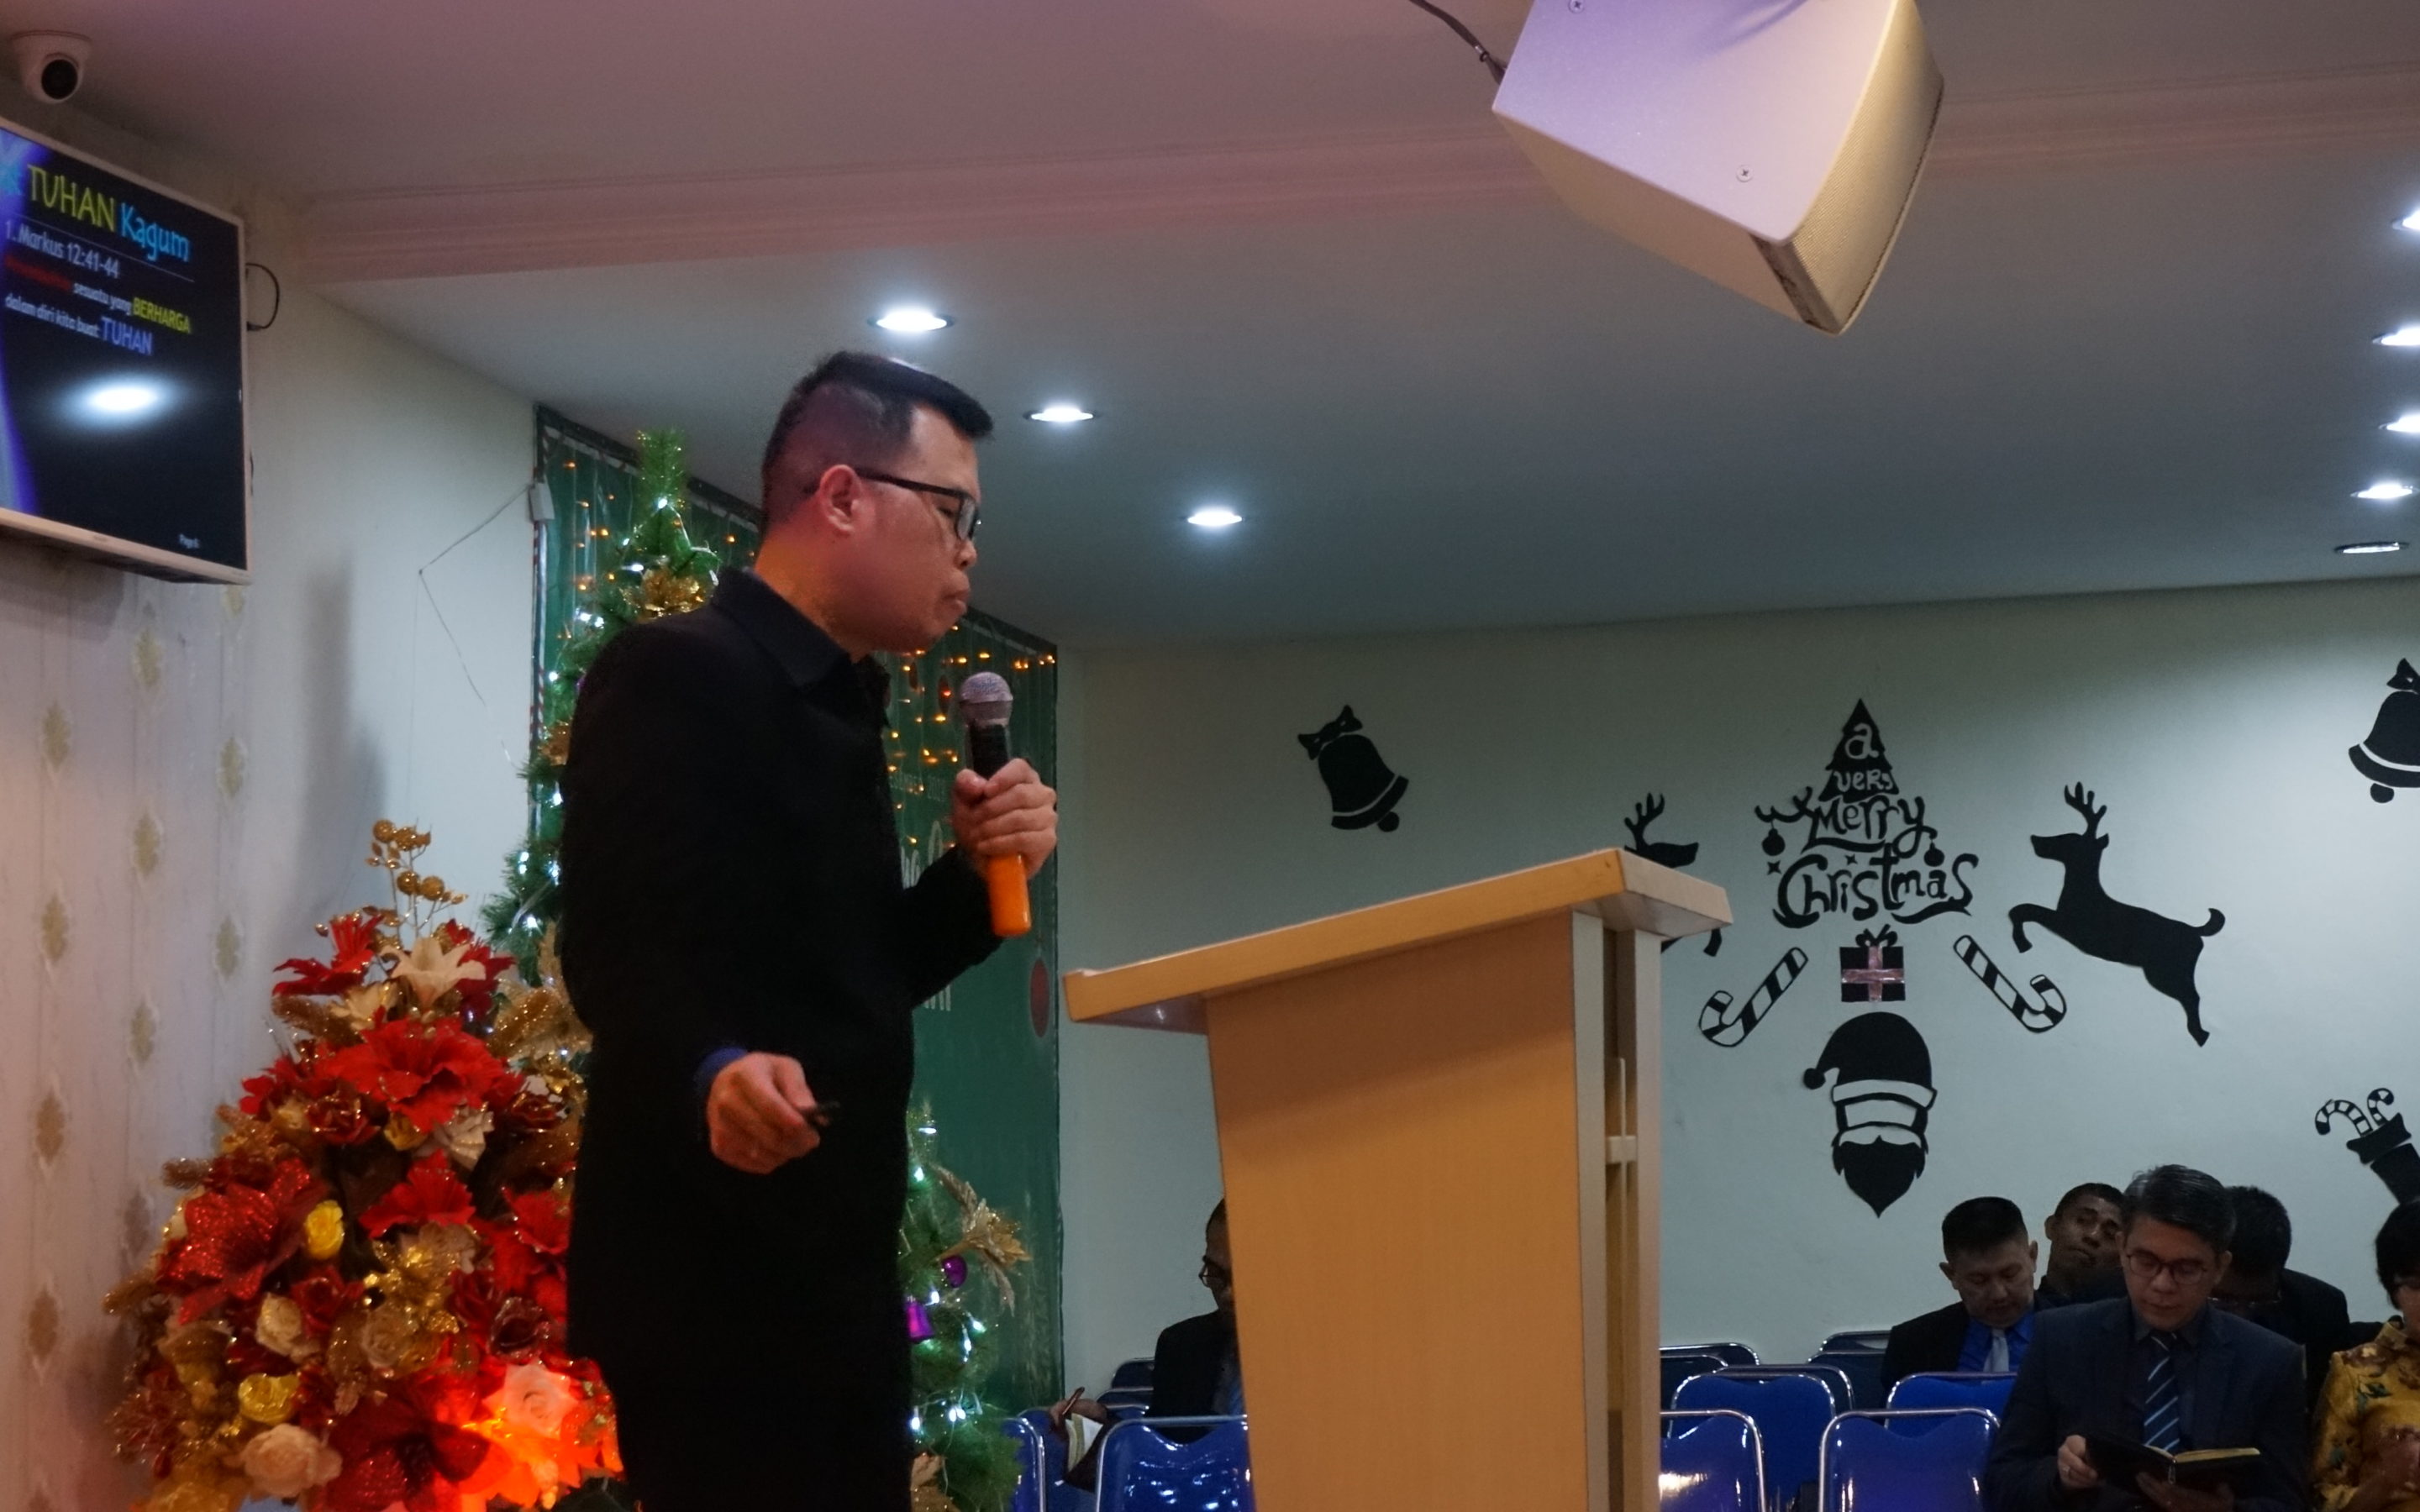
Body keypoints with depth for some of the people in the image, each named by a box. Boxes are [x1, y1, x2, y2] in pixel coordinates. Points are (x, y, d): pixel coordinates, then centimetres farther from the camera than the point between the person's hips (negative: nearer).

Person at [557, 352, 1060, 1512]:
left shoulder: (837, 706, 18)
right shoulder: (675, 673, -11)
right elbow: (618, 947, -23)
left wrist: (976, 873, 3)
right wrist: (714, 1070, -41)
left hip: (828, 1266, 10)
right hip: (717, 1274, -10)